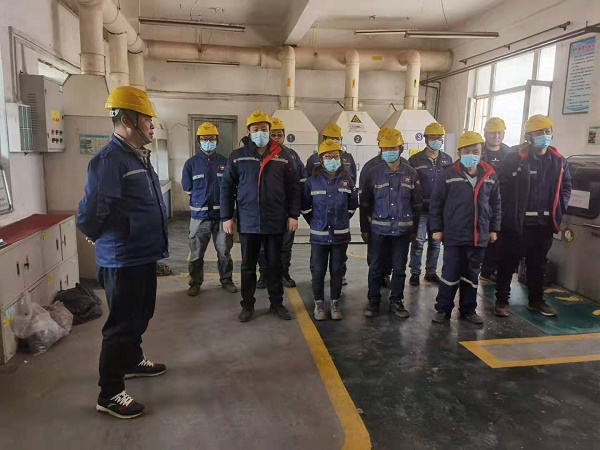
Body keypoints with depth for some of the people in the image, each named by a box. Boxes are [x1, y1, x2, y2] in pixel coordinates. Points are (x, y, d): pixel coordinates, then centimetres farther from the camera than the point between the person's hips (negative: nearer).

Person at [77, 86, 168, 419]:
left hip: (143, 255, 9)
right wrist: (100, 238, -7)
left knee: (140, 315, 24)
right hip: (122, 260, -9)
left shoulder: (139, 157, 10)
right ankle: (109, 394, 19)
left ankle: (133, 361, 46)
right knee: (121, 324, 3)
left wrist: (150, 240, 14)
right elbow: (90, 214, -26)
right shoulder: (110, 160, -21)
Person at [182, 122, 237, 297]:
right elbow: (187, 188, 4)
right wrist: (201, 201, 3)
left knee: (224, 251, 11)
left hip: (221, 215, 1)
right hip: (199, 216, 0)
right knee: (196, 253, 9)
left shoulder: (225, 162, 1)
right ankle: (195, 283, 24)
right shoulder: (191, 163, 0)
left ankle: (226, 280, 26)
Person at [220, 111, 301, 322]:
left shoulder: (283, 157, 3)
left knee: (275, 264, 11)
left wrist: (293, 215, -1)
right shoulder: (237, 156, 1)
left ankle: (277, 303, 25)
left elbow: (294, 187, 4)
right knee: (248, 266, 10)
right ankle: (247, 305, 24)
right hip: (248, 222, 0)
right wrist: (226, 216, -3)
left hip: (275, 222, 1)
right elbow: (227, 187, 2)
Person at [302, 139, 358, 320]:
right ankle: (319, 304, 20)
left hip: (341, 235, 1)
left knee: (337, 270, 9)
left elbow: (353, 205, 13)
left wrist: (342, 221, 12)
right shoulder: (312, 181, -4)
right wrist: (316, 223, 7)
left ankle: (335, 303, 23)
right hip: (319, 235, -1)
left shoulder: (347, 181, 1)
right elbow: (305, 206, 4)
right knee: (319, 271, 5)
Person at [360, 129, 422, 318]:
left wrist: (414, 228, 5)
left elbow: (417, 204, 6)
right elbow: (365, 204, 1)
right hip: (378, 230, -1)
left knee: (399, 268, 10)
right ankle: (373, 301, 21)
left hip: (402, 230, 1)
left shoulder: (411, 174, 0)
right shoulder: (374, 173, -2)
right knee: (376, 267, 7)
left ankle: (396, 301, 25)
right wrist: (364, 229, -1)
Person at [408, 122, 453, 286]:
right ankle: (415, 273, 11)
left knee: (435, 243, 11)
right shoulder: (415, 160, -3)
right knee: (418, 242, -1)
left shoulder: (447, 160, 7)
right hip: (420, 208, -3)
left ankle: (431, 272, 23)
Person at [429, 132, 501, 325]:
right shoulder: (448, 175, -7)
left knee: (472, 274, 13)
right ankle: (443, 309, 16)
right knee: (450, 273, 3)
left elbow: (495, 204, 12)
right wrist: (436, 228, -4)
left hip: (479, 236, 3)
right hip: (453, 235, -3)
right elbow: (436, 203, -3)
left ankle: (468, 309, 26)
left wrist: (494, 228, 10)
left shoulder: (490, 175, 3)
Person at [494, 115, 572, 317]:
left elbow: (566, 187, 16)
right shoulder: (514, 160, -9)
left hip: (545, 223, 5)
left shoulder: (559, 161, 8)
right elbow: (503, 188, -11)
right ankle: (502, 301, 15)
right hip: (518, 223, -5)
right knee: (508, 263, 4)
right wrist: (510, 213, -14)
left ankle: (536, 300, 31)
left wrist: (558, 210, 4)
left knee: (538, 264, 17)